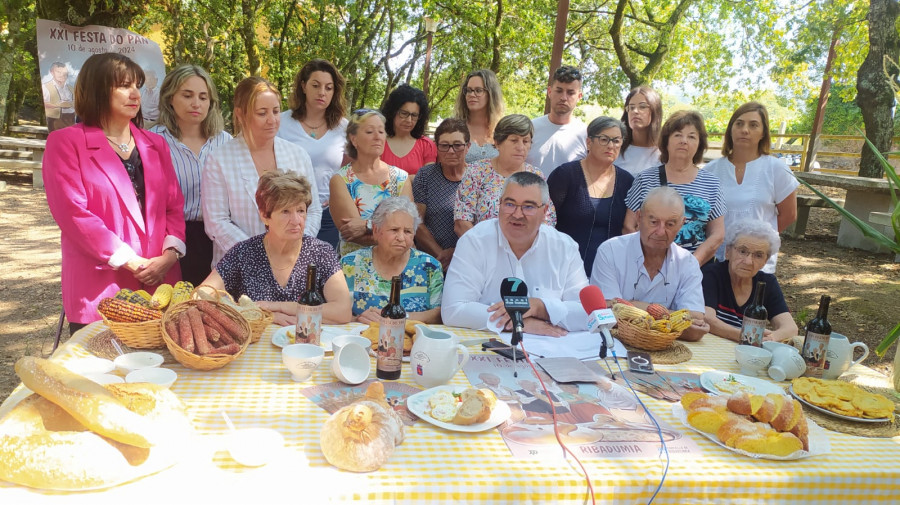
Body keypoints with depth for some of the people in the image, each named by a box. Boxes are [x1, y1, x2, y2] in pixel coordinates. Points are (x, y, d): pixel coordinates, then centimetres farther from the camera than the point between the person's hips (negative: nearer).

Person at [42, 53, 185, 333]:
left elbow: (174, 204, 10)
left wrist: (170, 254, -7)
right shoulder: (66, 143, -1)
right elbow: (73, 212, -10)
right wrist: (129, 261, -14)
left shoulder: (155, 144, 14)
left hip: (160, 283, 5)